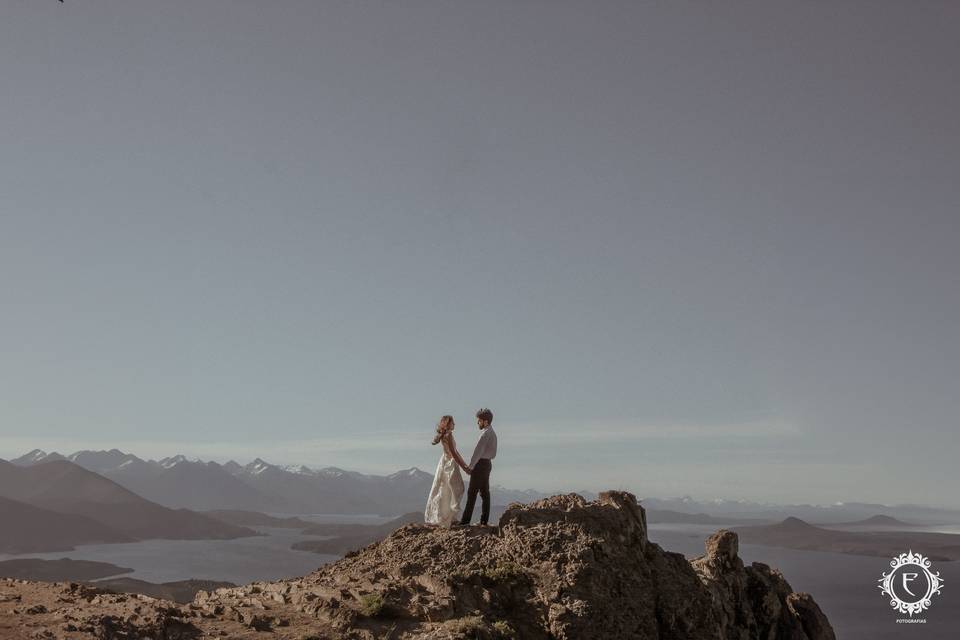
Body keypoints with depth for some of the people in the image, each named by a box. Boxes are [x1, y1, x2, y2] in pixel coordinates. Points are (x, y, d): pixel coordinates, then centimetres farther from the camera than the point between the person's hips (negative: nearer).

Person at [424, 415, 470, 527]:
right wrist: (463, 467, -18)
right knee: (454, 490, -1)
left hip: (445, 464, 9)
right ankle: (448, 518, 4)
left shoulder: (445, 434, 11)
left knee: (444, 491, 14)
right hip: (449, 464, -9)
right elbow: (453, 453, -21)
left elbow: (455, 451, 16)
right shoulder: (448, 435, -18)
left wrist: (464, 463, 18)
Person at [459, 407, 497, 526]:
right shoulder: (493, 433, 15)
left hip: (480, 464, -10)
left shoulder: (486, 433, -17)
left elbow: (478, 451, -22)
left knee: (472, 492, -8)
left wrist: (470, 467, -19)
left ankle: (466, 519, -8)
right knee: (484, 492, 7)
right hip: (487, 464, 10)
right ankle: (484, 520, 7)